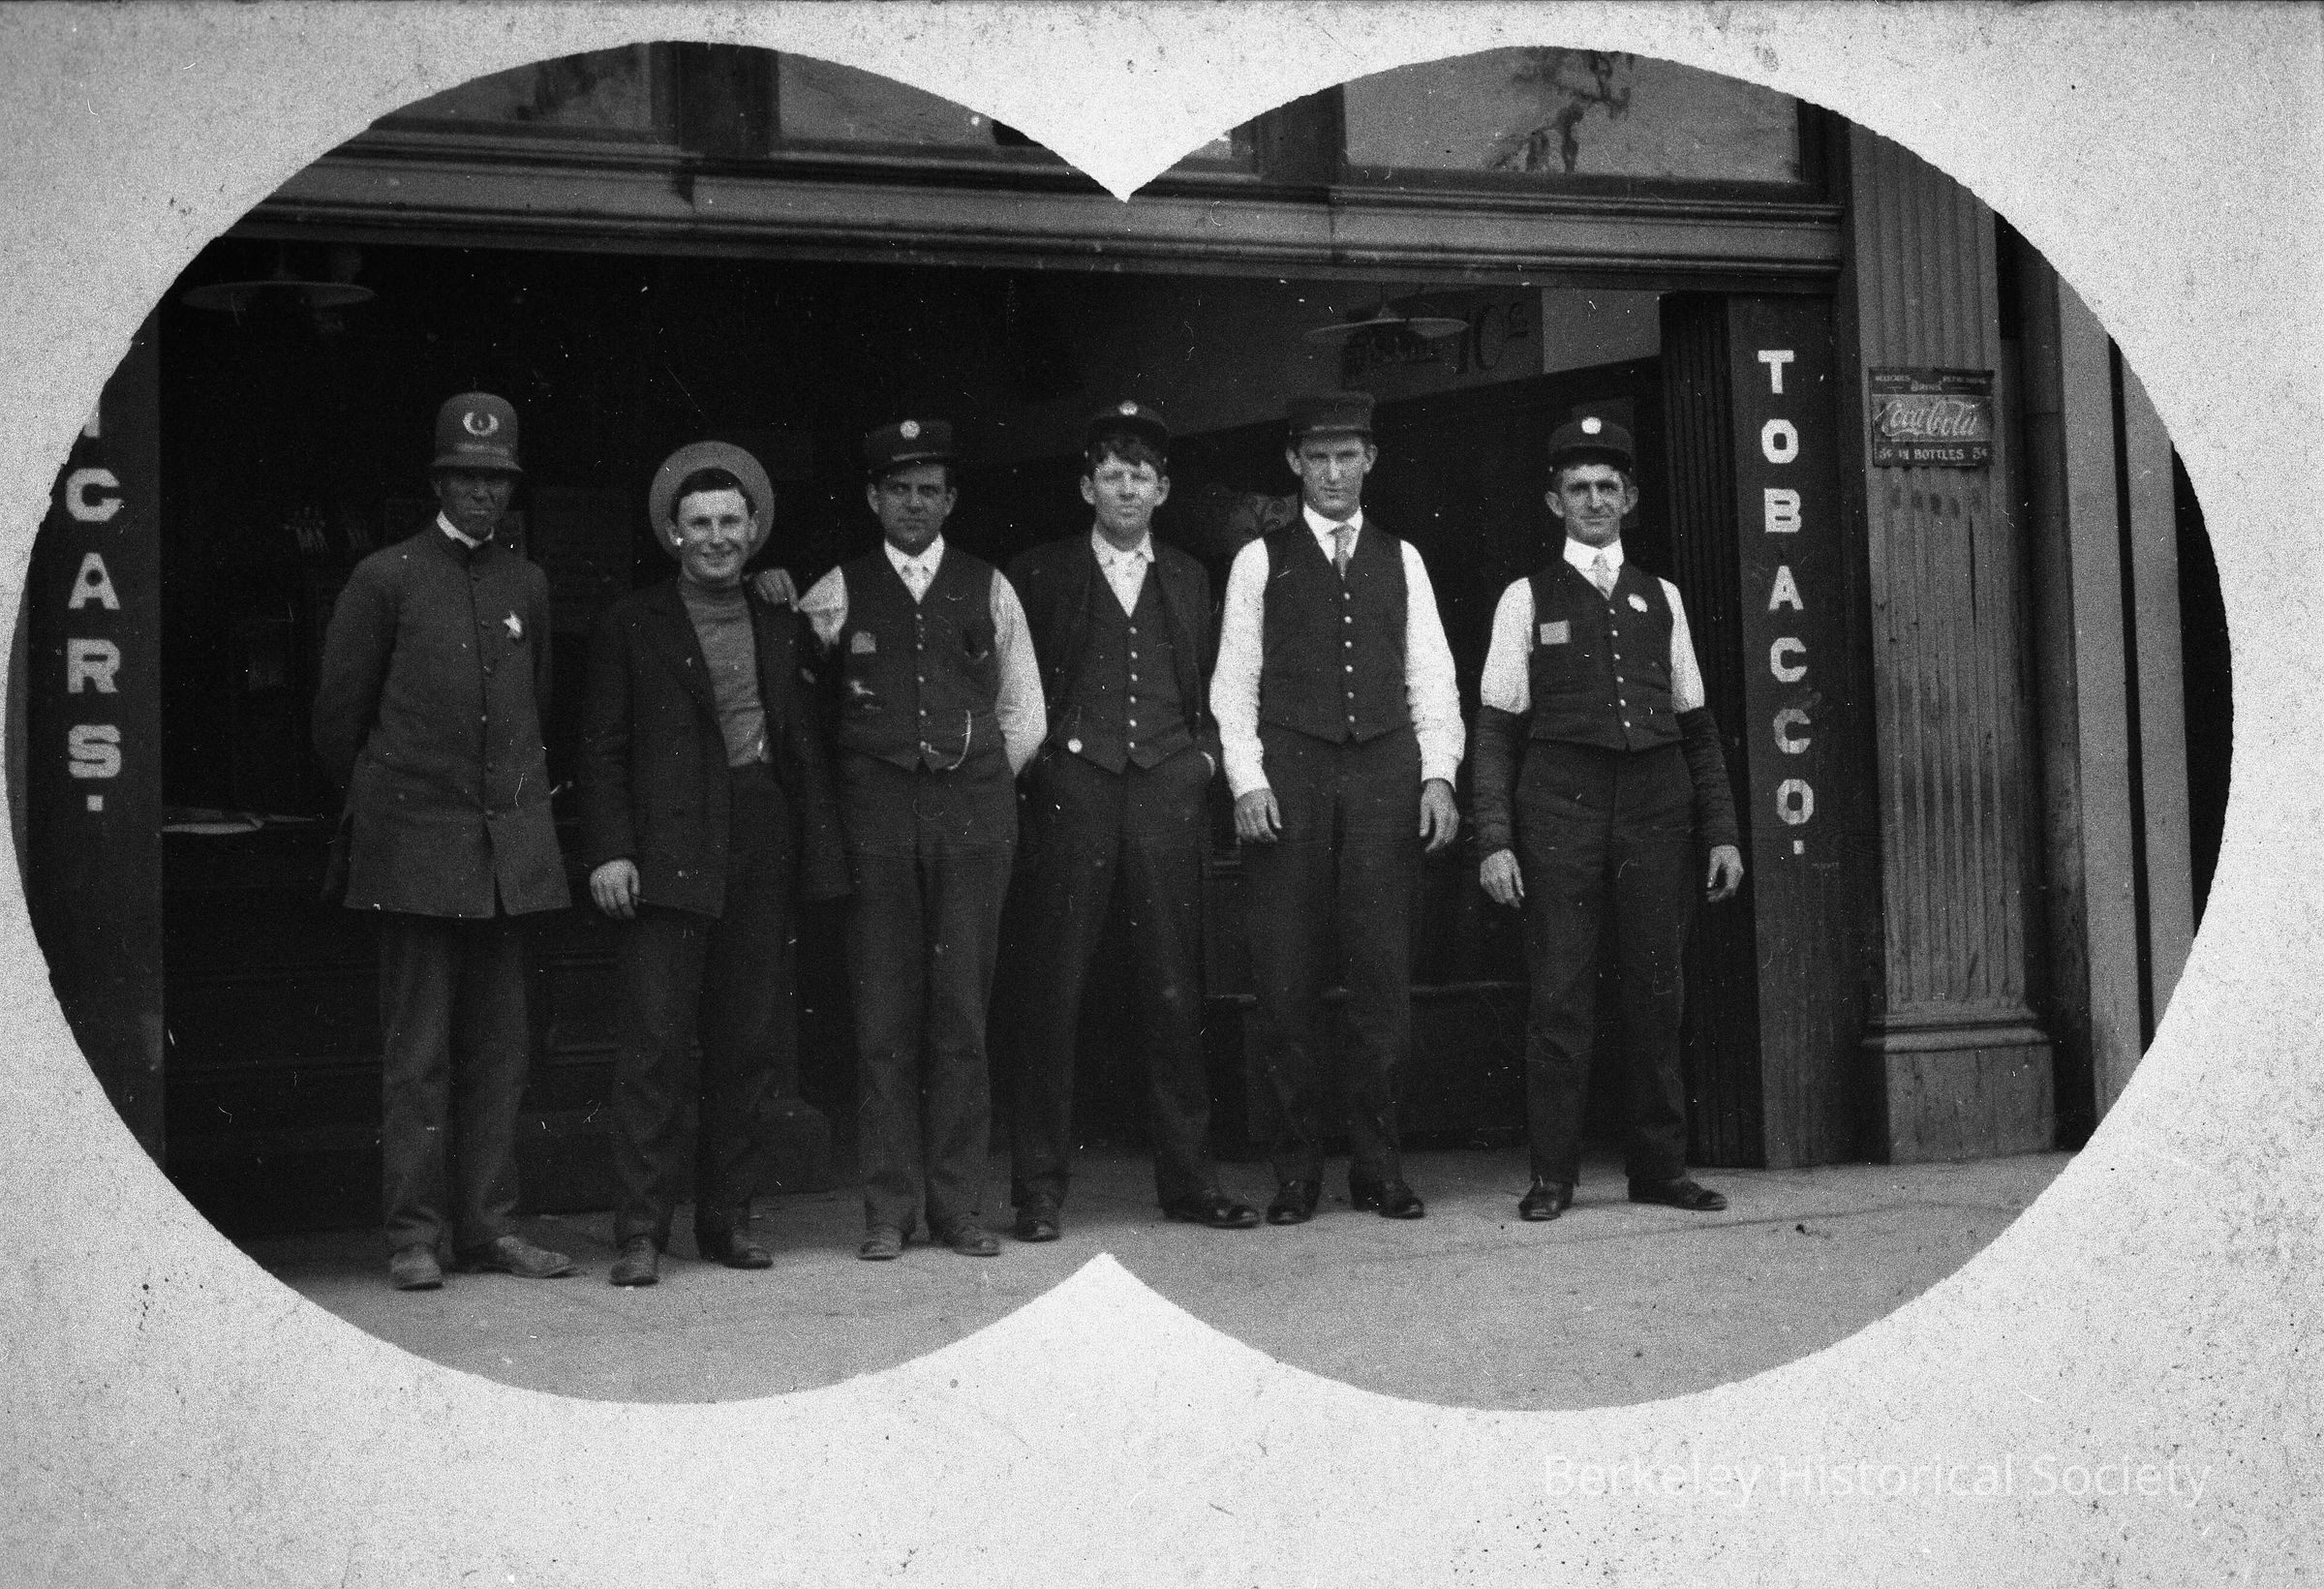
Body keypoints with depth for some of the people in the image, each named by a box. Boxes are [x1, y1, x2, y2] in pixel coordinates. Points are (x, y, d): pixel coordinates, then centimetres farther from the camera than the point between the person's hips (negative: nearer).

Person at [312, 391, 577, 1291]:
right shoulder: (386, 579, -1)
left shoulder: (526, 584, 12)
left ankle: (489, 1226, 13)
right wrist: (374, 802, 12)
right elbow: (337, 711, 5)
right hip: (416, 844, -4)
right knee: (417, 1049, -2)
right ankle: (415, 1236, 4)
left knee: (499, 1047, 6)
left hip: (511, 845, 4)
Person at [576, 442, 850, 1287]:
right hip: (667, 853, -4)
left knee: (750, 1042, 6)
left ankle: (727, 1217, 16)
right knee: (655, 1041, -6)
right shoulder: (631, 625, 6)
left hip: (764, 854, 4)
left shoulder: (782, 625, 17)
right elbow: (602, 749, 2)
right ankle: (642, 1230, -1)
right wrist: (608, 850, -9)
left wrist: (818, 852, 6)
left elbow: (806, 745, 15)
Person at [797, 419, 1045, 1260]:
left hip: (973, 805, 1)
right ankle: (889, 1207, 5)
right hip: (877, 810, -1)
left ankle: (959, 1204, 7)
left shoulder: (988, 588, 12)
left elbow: (1024, 708, 15)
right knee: (883, 1013, -2)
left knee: (962, 1009, 1)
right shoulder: (837, 592, 8)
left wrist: (984, 783, 10)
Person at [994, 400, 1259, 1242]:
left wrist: (1205, 753, 8)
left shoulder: (1187, 579, 18)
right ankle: (1040, 1188, 3)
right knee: (1051, 990, -3)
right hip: (1071, 788, -2)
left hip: (1166, 789, 3)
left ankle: (1187, 1179, 11)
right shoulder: (1041, 573, 8)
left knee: (1174, 990, 3)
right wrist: (1037, 754, -3)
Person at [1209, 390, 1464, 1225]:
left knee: (1384, 976, 0)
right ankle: (1296, 1171, 6)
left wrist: (1438, 773, 1)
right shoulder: (1260, 560, 10)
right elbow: (1234, 679, 6)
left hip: (1384, 773, 2)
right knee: (1288, 983, -2)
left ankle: (1379, 1169, 7)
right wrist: (1247, 779, -6)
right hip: (1289, 772, -1)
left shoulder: (1401, 560, 16)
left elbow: (1432, 676, 13)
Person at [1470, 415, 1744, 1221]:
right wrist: (1495, 841, -7)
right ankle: (1552, 1175, 3)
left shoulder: (1662, 598, 16)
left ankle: (1660, 1168, 13)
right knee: (1560, 993, -4)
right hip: (1561, 802, -3)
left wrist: (1721, 831, 8)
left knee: (1656, 990, 5)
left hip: (1656, 801, 3)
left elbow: (1696, 725, 15)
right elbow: (1496, 729, 3)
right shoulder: (1528, 600, 7)